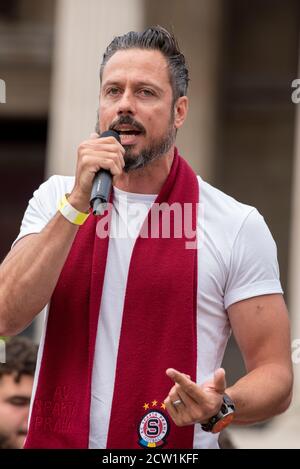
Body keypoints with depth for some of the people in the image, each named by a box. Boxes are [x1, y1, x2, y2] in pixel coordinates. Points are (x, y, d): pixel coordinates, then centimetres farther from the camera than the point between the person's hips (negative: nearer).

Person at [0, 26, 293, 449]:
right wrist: (77, 203, -18)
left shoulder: (237, 226, -8)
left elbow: (274, 374, -7)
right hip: (54, 439, 3)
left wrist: (220, 408, -27)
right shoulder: (55, 199, 1)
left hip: (174, 445, -2)